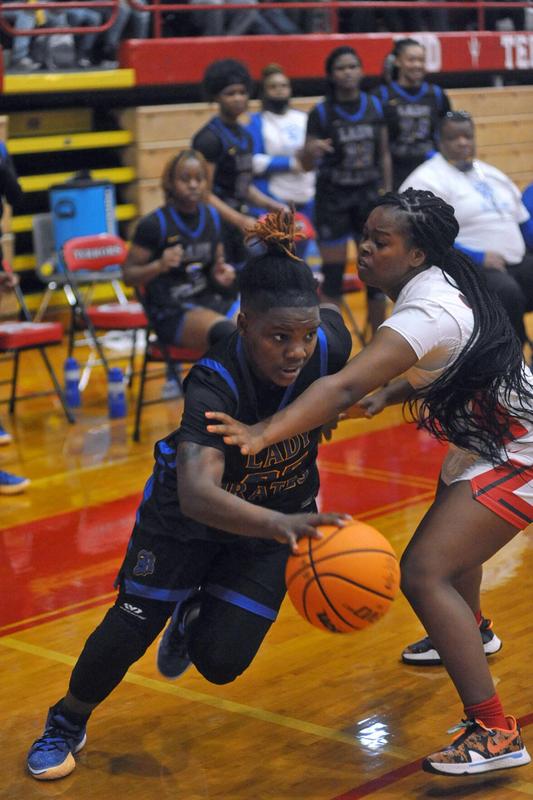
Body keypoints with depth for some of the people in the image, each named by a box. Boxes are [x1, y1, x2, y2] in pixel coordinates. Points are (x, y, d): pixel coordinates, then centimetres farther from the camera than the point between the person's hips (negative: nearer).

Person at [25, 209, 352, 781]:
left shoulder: (329, 344, -28)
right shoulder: (213, 384, -39)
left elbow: (336, 322, 1)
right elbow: (197, 496, -55)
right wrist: (278, 524, -70)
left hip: (272, 520, 3)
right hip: (186, 517, -3)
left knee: (222, 661, -4)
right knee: (132, 628, -5)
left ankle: (195, 614, 33)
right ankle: (67, 723, 25)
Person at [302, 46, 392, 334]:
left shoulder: (375, 106, 1)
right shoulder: (321, 113, -9)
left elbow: (384, 154, 8)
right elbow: (307, 164, -7)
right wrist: (312, 151, -30)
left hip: (368, 195, 3)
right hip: (333, 199, -3)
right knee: (333, 274, 0)